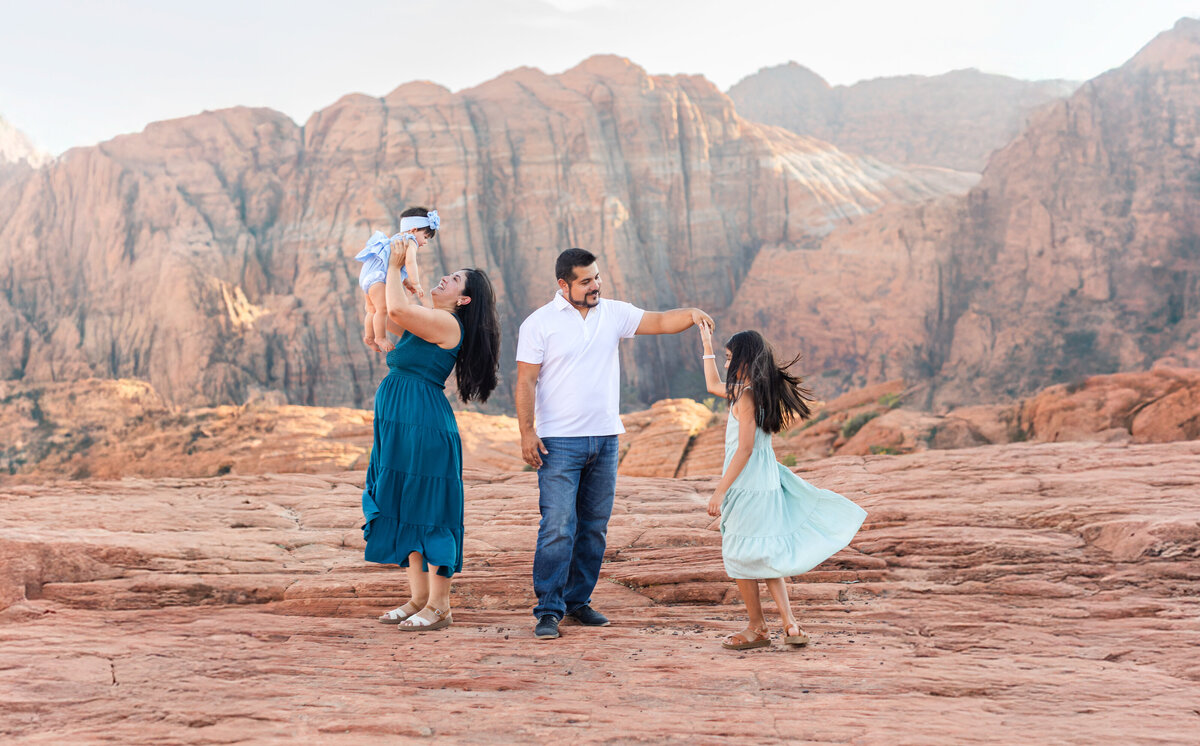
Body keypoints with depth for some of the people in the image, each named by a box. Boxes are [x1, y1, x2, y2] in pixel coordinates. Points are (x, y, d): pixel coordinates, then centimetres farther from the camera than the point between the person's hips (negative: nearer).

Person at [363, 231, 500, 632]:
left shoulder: (446, 324, -11)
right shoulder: (425, 323, 17)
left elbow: (397, 309, -23)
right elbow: (388, 314, 26)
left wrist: (395, 264, -9)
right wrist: (392, 266, 17)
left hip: (425, 427, -10)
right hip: (400, 426, 10)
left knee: (429, 512, -4)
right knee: (405, 510, 12)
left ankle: (439, 606, 2)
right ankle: (419, 598, 20)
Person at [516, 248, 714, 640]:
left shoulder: (614, 314, 8)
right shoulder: (540, 323, -4)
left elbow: (659, 322, 4)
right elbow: (526, 381, -5)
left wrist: (691, 314, -17)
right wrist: (527, 432, -13)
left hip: (605, 439, 5)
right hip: (560, 442, -5)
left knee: (594, 527, 10)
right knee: (558, 527, -11)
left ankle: (579, 601, 20)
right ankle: (549, 610, -6)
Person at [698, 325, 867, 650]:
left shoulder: (746, 397, -16)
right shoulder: (756, 391, 11)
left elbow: (745, 449, -20)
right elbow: (713, 386, 29)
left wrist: (720, 490, -18)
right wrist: (707, 346, 34)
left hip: (747, 488, -9)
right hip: (766, 484, 9)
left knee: (739, 556, 3)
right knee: (765, 556, 14)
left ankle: (757, 629, 11)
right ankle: (790, 624, 8)